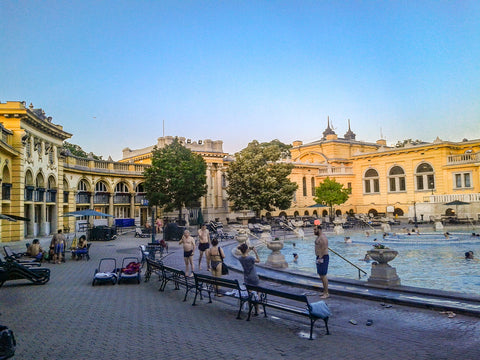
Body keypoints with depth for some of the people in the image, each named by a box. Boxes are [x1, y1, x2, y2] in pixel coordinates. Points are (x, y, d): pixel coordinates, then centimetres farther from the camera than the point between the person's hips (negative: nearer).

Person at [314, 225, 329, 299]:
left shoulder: (322, 238, -17)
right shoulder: (318, 237, 16)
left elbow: (323, 249, -23)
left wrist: (320, 258, -24)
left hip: (323, 257, -11)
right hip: (319, 257, 11)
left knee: (323, 275, -9)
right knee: (321, 275, 15)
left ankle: (326, 293, -4)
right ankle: (325, 292, 24)